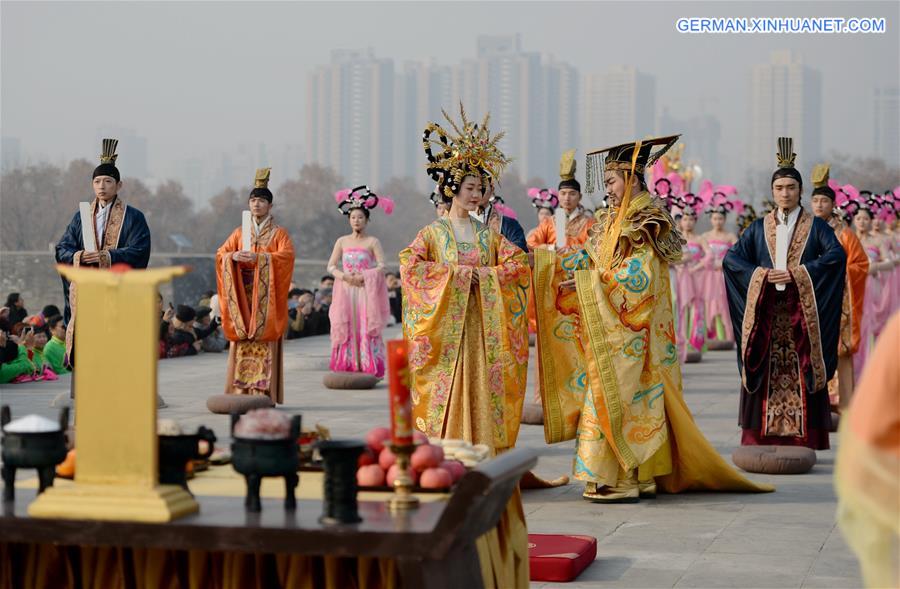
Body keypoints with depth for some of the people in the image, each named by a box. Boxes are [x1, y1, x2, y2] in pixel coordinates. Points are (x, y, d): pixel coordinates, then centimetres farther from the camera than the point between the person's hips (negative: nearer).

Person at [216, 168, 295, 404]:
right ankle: (241, 391, -3)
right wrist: (233, 256, -16)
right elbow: (220, 254, 8)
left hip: (266, 298, -3)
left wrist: (258, 258, -23)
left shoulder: (279, 233, 5)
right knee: (242, 345, -3)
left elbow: (286, 255, -11)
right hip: (242, 296, 3)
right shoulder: (239, 233, 16)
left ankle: (263, 392, -11)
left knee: (265, 344, -9)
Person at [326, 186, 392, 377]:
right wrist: (345, 277, -10)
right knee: (346, 329, -1)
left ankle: (369, 370, -6)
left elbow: (381, 266, -6)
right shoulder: (342, 241, 10)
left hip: (366, 292, -3)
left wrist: (362, 277, -15)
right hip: (346, 291, 3)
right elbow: (331, 266, 7)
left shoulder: (372, 242, 1)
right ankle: (347, 369, 2)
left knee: (366, 329, -6)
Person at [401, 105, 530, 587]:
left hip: (483, 333, 3)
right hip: (446, 334, -3)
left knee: (483, 404, 0)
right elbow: (409, 265, -12)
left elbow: (518, 265, 3)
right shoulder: (433, 232, 2)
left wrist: (482, 274, -9)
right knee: (447, 405, -4)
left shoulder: (488, 234, 11)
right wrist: (452, 272, -16)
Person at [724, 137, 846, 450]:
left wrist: (796, 274, -17)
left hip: (802, 315, -1)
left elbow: (837, 255, -10)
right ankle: (762, 439, -1)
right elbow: (731, 258, 4)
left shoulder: (816, 227, 7)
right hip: (765, 314, 2)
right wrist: (761, 274, -12)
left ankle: (803, 442, -4)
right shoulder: (758, 229, 13)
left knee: (802, 373, -5)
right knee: (765, 373, -3)